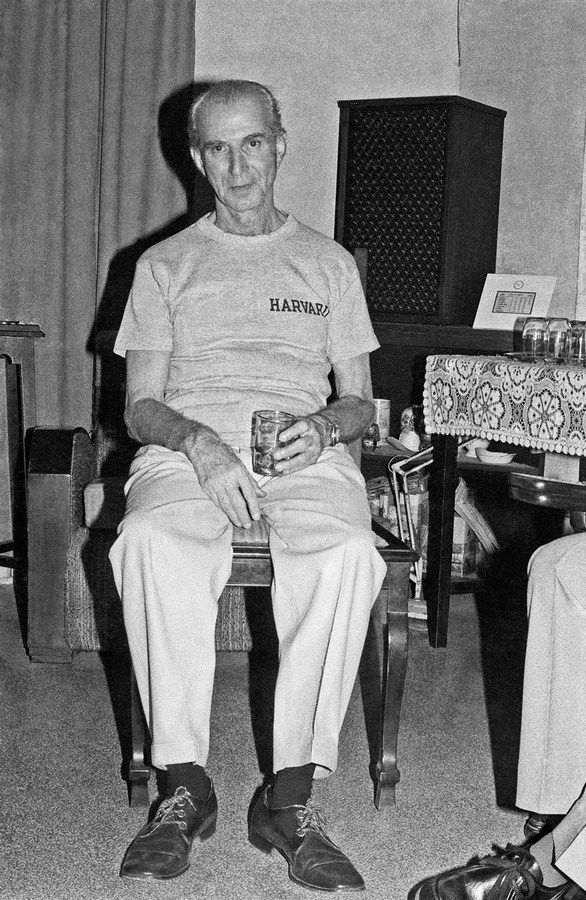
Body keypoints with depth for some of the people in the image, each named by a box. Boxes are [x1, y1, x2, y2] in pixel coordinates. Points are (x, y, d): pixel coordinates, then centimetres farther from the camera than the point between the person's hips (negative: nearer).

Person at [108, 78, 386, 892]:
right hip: (186, 450, 0)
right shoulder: (165, 266, 19)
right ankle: (185, 785, -26)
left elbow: (362, 404, 17)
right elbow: (139, 406, 10)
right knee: (152, 544, -36)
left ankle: (291, 795, -28)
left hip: (305, 454, 0)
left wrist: (324, 427, -8)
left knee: (345, 553, -35)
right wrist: (196, 441, -13)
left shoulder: (329, 263, 20)